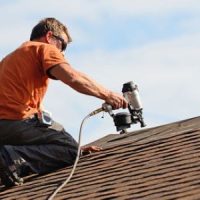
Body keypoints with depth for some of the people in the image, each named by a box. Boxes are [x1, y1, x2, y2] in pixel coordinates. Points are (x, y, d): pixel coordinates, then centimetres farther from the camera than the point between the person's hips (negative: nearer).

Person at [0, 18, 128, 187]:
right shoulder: (44, 48, 6)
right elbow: (72, 77, -13)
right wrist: (107, 95, 0)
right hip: (17, 120, -8)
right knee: (71, 150, -1)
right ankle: (15, 157, -20)